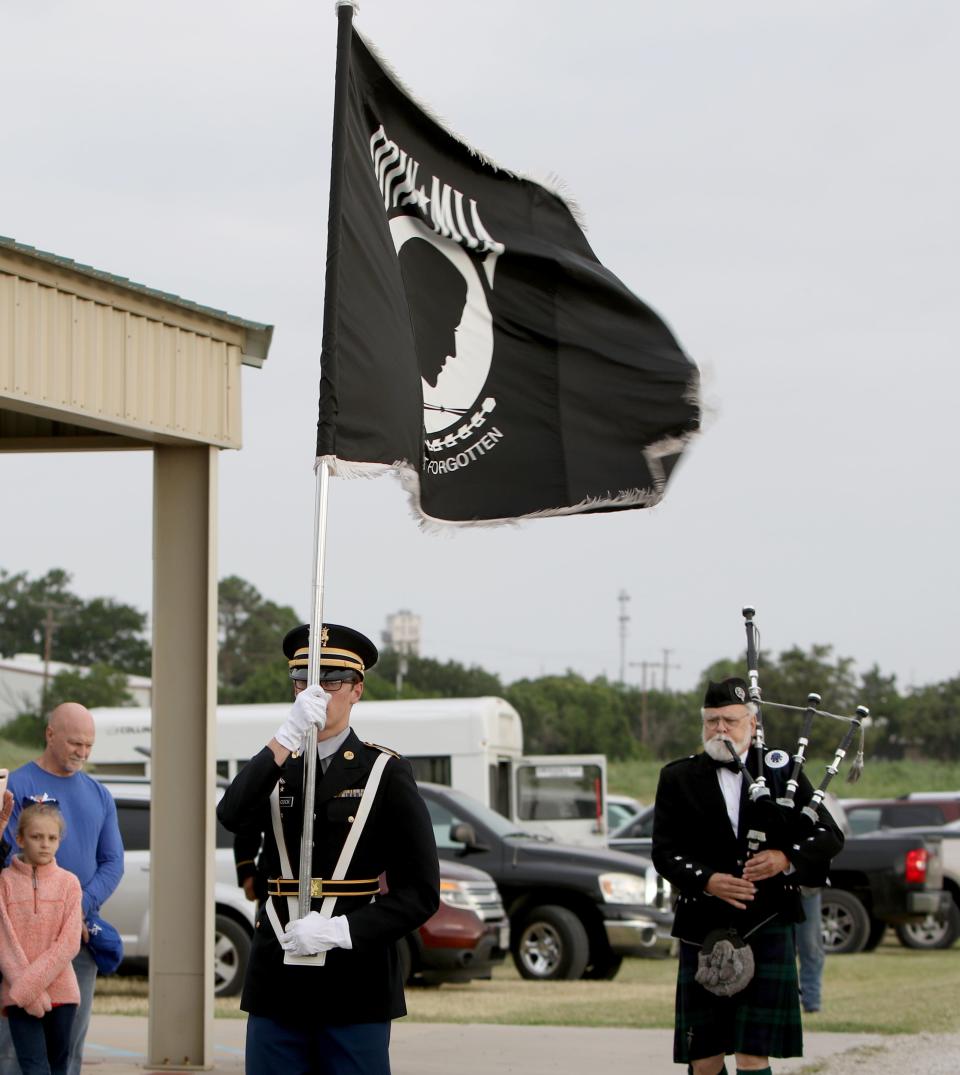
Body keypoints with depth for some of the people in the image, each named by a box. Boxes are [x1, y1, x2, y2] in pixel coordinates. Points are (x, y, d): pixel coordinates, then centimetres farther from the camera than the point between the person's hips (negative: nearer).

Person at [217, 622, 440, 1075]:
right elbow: (232, 817, -12)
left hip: (356, 986, -3)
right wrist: (290, 734, -22)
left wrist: (340, 931, -16)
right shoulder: (274, 768, 12)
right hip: (278, 986, 3)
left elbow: (421, 893, -3)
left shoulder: (386, 773, 1)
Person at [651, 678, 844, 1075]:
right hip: (703, 933, 1)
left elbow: (830, 836, 6)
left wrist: (787, 859, -14)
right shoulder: (678, 778, 8)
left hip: (766, 931, -1)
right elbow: (665, 852, 1)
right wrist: (706, 880, -18)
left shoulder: (781, 771, 7)